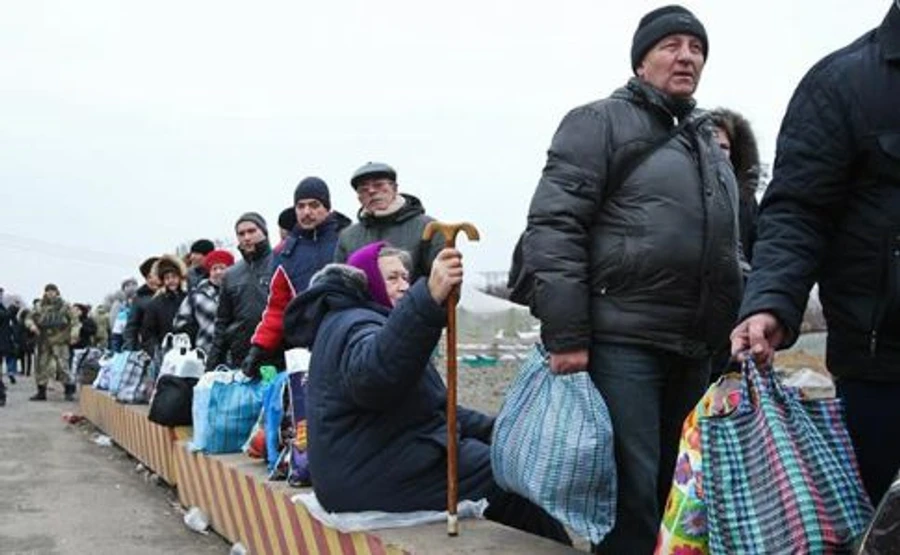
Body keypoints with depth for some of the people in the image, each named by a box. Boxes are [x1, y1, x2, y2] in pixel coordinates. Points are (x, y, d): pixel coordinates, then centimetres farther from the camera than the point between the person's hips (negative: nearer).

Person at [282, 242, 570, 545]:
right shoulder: (356, 326, -12)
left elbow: (430, 406, 21)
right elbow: (372, 375, -40)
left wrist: (494, 430, 10)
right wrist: (429, 299, -49)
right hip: (376, 478, -11)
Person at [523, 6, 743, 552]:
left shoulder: (710, 143, 22)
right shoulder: (602, 122, -2)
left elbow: (731, 250, 27)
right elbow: (553, 226, -12)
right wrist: (566, 335, -18)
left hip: (695, 352, 7)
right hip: (621, 343, -7)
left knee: (679, 487, 14)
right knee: (632, 490, -6)